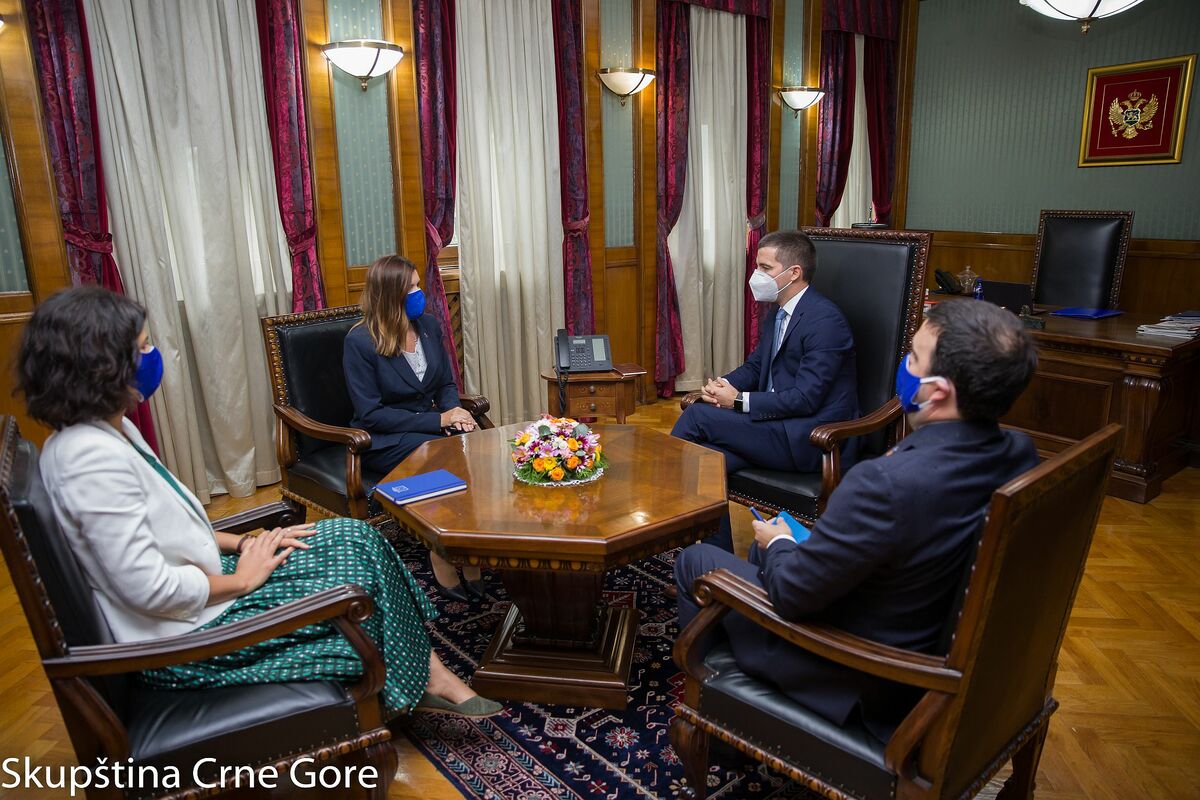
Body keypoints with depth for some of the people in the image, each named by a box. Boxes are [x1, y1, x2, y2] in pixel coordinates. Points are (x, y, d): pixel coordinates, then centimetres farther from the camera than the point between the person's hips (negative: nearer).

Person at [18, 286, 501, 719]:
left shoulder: (109, 431, 5)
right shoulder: (93, 457, -26)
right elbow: (149, 588, -27)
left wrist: (239, 542, 3)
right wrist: (243, 579, -13)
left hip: (198, 586, 9)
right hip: (185, 638, -9)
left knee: (354, 538, 2)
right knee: (361, 577, -7)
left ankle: (427, 672, 7)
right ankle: (425, 680, 17)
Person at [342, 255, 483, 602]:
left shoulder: (428, 326, 4)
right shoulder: (360, 341, -13)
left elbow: (446, 383, 13)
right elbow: (371, 414, -16)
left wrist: (453, 410, -11)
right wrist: (437, 420, -22)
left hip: (430, 424, 5)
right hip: (382, 440, -5)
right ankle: (443, 557, -14)